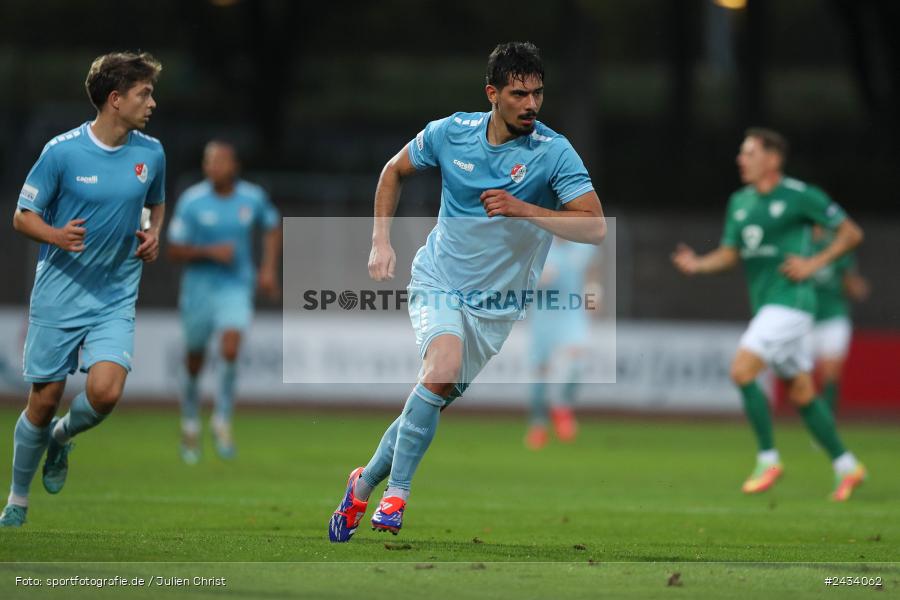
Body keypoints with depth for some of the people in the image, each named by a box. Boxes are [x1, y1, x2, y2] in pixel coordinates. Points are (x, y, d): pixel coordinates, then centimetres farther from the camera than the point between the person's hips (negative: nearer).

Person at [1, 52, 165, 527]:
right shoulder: (62, 151, -11)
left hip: (116, 297, 2)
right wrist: (57, 236, -24)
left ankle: (62, 438, 16)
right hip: (58, 296, -2)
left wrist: (153, 234, 0)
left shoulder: (151, 153, 1)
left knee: (105, 391, -19)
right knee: (44, 401, 3)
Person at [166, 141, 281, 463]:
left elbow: (273, 227, 17)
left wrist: (269, 268, 6)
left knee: (230, 350, -21)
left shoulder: (253, 198, -4)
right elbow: (174, 251, -7)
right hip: (199, 288, 0)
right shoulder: (191, 201, -10)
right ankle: (190, 424, 33)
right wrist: (210, 252, -22)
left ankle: (222, 421, -4)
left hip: (236, 288, 0)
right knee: (195, 361, 10)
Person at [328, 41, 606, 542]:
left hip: (497, 303, 1)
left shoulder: (554, 152, -14)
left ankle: (364, 484, 26)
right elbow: (395, 171, 12)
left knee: (432, 402, 3)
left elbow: (595, 227, -22)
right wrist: (381, 241, 3)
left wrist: (524, 209, -32)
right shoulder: (450, 133, -7)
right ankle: (396, 493, -23)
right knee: (444, 366, -29)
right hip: (439, 281, -1)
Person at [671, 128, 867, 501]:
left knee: (742, 371, -19)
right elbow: (729, 253, 15)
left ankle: (768, 459, -8)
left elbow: (851, 233, -4)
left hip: (790, 300, -8)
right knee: (801, 394, 11)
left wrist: (815, 263, -14)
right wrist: (697, 264, -5)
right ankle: (846, 467, 21)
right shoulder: (740, 202, 12)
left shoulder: (801, 197, -9)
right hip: (765, 304, 8)